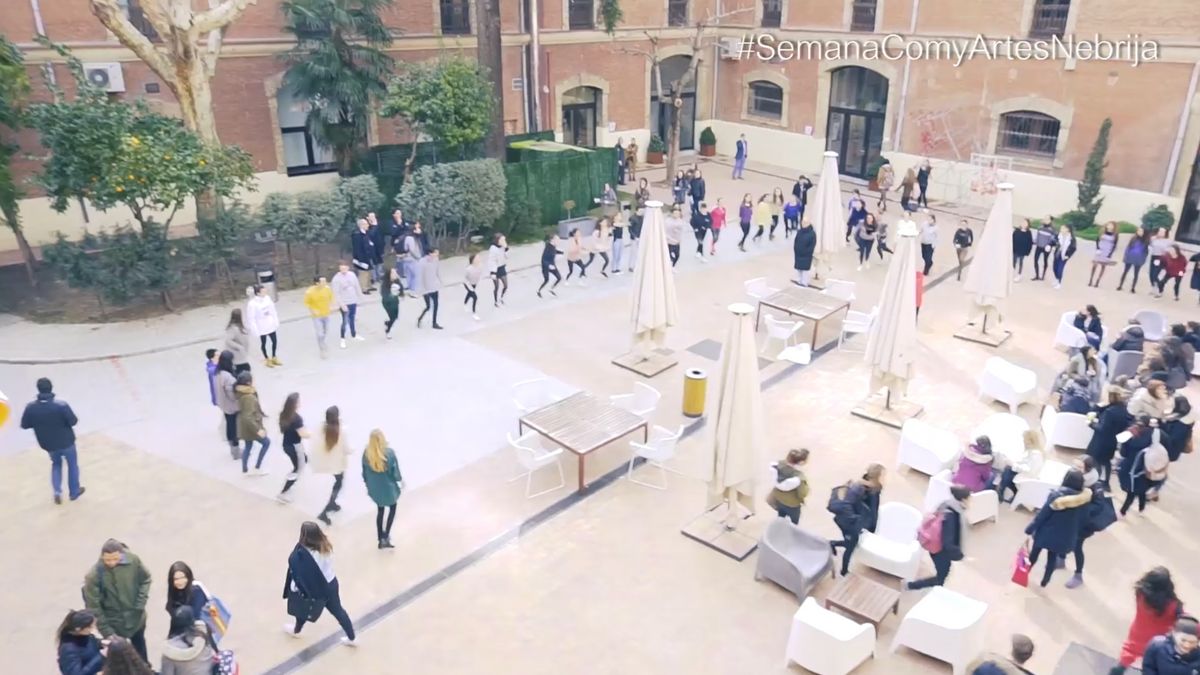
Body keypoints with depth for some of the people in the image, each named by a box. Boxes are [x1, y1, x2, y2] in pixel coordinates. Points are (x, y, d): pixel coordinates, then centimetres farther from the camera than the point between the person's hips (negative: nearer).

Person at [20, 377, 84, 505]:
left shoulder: (30, 407, -16)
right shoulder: (61, 405, -26)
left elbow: (24, 425, -4)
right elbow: (73, 421, -20)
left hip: (48, 444, 3)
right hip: (66, 442, -3)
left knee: (56, 464, 28)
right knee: (72, 464, 20)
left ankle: (57, 491, 15)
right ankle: (74, 492, 31)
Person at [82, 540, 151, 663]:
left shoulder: (133, 560, -21)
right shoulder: (94, 574, -28)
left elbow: (145, 579, -3)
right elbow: (93, 606, -21)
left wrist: (141, 603, -13)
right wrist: (107, 631, -21)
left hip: (136, 616, 4)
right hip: (114, 622, -4)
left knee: (139, 644, 27)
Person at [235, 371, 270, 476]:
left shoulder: (241, 393, -2)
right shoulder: (249, 398, -31)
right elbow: (247, 417, -33)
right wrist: (257, 429, -28)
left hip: (245, 427, 9)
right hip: (250, 427, -9)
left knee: (248, 446, 22)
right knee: (266, 442, 11)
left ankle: (245, 470, 35)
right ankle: (257, 468, 19)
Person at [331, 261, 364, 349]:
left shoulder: (352, 275, -3)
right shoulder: (336, 279, -17)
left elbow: (357, 287, 8)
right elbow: (336, 293, -16)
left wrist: (359, 298, 11)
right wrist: (342, 304, -19)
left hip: (353, 302, 5)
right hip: (344, 303, -5)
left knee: (352, 319, 21)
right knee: (345, 321, -1)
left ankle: (354, 335, 38)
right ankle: (342, 339, 13)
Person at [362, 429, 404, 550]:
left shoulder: (366, 453, -14)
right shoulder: (389, 452, -25)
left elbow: (364, 472, -2)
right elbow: (395, 471, -15)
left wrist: (368, 485, 14)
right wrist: (401, 480, 6)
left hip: (374, 489, 3)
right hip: (388, 488, -3)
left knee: (380, 510, 25)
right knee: (392, 508, 24)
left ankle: (381, 539, 33)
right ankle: (385, 537, 15)